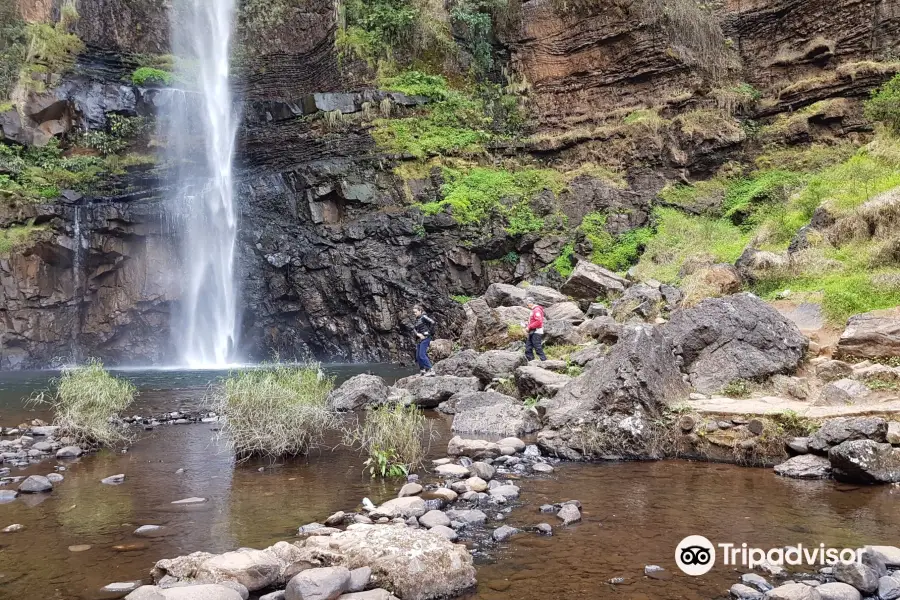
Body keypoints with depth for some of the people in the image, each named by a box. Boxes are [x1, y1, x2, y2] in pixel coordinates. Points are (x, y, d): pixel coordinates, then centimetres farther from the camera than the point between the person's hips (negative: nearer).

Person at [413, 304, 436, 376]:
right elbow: (414, 328, 13)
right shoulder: (417, 319, 16)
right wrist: (418, 334, -7)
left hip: (425, 338, -9)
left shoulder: (423, 317, -9)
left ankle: (430, 370, -10)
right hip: (419, 339, 9)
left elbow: (432, 322, -20)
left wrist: (430, 332, -13)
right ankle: (422, 370, 17)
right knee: (418, 356, 8)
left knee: (422, 355, -14)